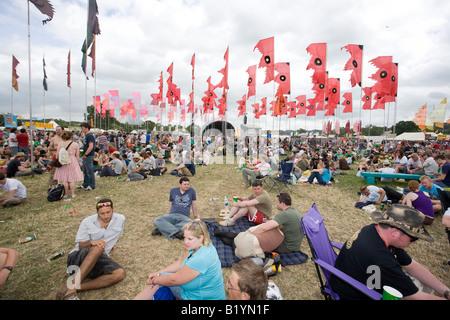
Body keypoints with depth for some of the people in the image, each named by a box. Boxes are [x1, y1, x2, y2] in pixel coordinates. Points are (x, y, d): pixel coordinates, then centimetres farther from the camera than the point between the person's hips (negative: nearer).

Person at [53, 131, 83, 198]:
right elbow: (77, 156, -1)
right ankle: (73, 194, 9)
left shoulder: (60, 144, -1)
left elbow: (57, 154, 2)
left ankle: (65, 194, 14)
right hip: (72, 162, -1)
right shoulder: (76, 145, -5)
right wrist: (77, 163, 9)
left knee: (64, 179, 7)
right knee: (72, 179, 4)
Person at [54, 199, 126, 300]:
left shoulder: (120, 219, 0)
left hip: (99, 259, 3)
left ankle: (75, 288, -30)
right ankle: (74, 284, -36)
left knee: (120, 273, -29)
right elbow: (81, 246, -6)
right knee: (98, 248, -38)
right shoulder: (87, 222, -5)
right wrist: (92, 243, -25)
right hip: (77, 257, -3)